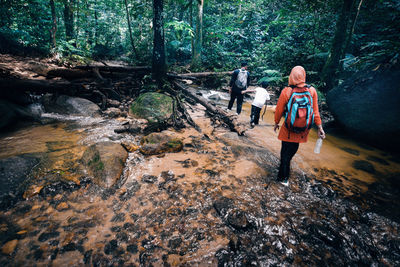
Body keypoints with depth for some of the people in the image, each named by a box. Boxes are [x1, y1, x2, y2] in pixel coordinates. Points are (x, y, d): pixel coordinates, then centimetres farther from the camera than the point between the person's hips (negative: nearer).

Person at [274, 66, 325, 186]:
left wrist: (276, 123, 10)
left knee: (285, 151, 10)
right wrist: (320, 128, 7)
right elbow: (315, 112, -2)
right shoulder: (312, 91, -7)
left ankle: (283, 177, 18)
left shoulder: (286, 91, -15)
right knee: (293, 149, 20)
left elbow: (279, 110, -6)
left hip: (288, 129, -3)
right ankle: (283, 177, 39)